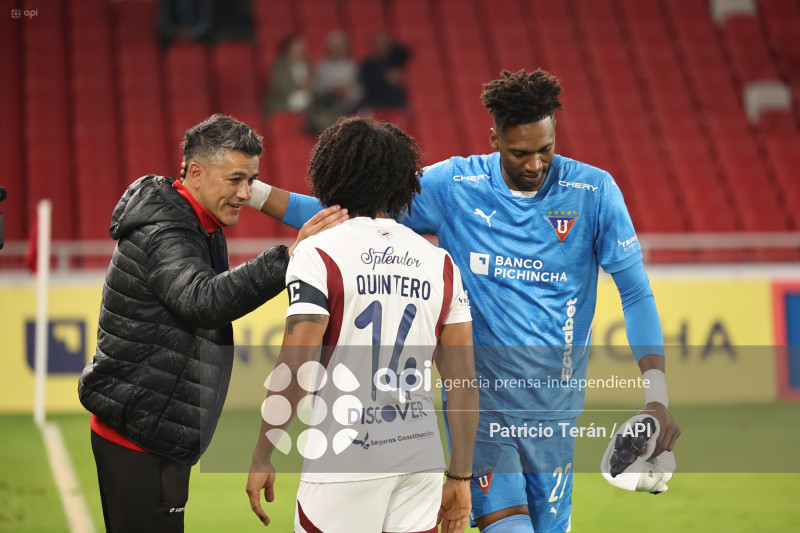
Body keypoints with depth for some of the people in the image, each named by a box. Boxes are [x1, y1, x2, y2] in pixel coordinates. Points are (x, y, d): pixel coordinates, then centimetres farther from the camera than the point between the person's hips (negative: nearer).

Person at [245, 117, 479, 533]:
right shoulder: (440, 262, 9)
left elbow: (294, 370, -12)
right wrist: (460, 476, 14)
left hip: (344, 464, -5)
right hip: (421, 457, 5)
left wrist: (262, 458, -3)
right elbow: (463, 381, 8)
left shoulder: (317, 256, -5)